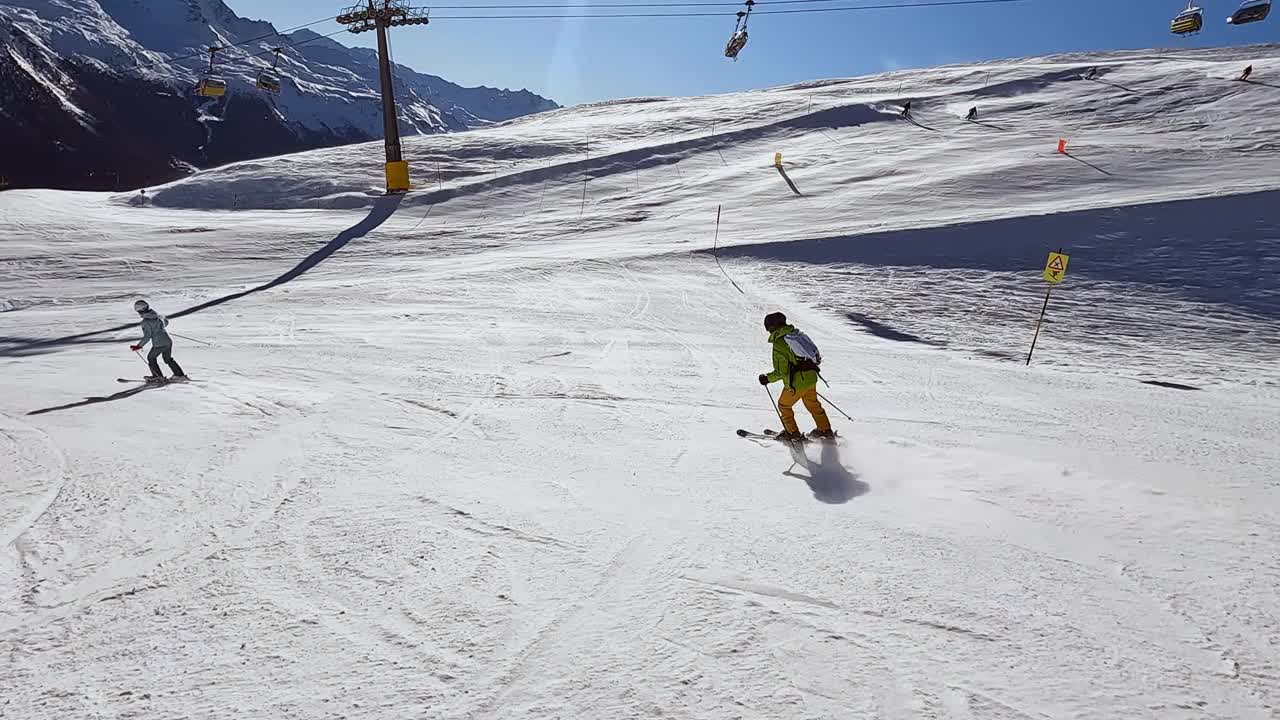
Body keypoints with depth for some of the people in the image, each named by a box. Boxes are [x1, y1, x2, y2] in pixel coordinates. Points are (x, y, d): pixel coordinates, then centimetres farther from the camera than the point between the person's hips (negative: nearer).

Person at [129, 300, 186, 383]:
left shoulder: (145, 322, -15)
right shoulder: (158, 315, 4)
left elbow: (147, 336, -15)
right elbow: (166, 322, 24)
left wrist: (139, 346, -7)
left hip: (158, 345, -7)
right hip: (168, 341, 7)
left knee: (151, 358, 18)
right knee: (168, 359, 25)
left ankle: (158, 376, 19)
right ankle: (180, 375, 24)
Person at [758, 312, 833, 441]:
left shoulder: (778, 345, -18)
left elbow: (781, 372, -19)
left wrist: (767, 378, -4)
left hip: (797, 383, -7)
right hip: (811, 377, 7)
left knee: (784, 405, 17)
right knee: (813, 404, 27)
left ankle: (793, 433, 24)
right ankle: (825, 430, 38)